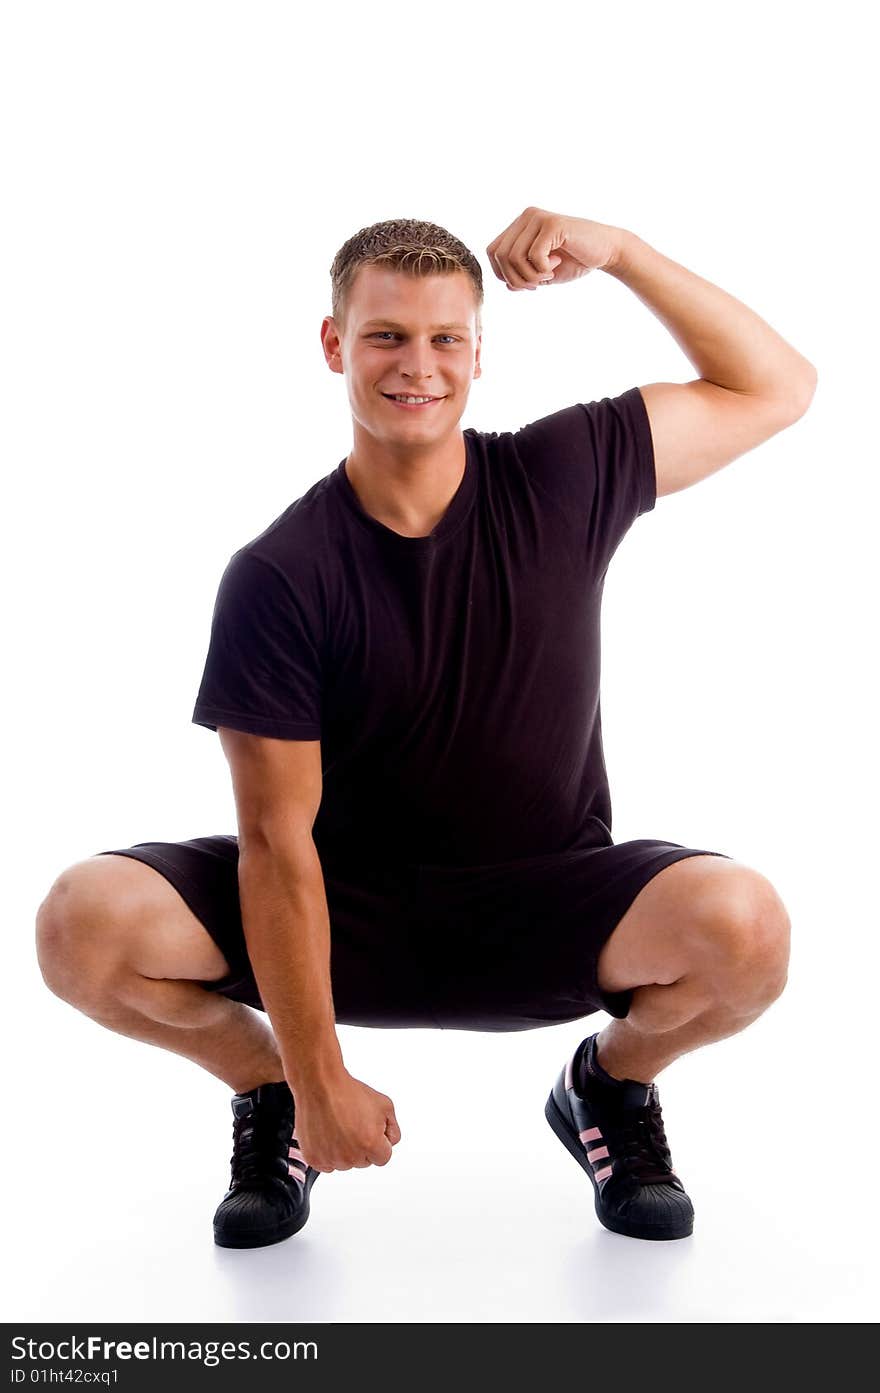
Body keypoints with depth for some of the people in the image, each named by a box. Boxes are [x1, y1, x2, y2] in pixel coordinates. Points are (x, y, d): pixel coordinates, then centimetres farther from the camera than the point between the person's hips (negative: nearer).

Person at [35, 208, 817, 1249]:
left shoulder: (563, 480, -6)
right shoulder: (276, 575, -13)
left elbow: (777, 387, 0)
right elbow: (278, 839, -14)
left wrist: (616, 250, -12)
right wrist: (321, 1084, -15)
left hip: (544, 911, 1)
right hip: (346, 907, 0)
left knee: (745, 928, -30)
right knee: (81, 927, -24)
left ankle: (614, 1077, 7)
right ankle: (266, 1082, 9)